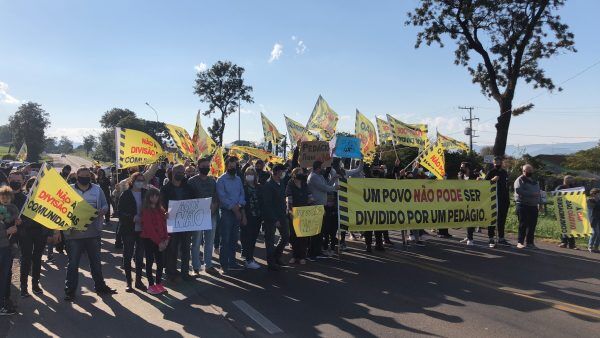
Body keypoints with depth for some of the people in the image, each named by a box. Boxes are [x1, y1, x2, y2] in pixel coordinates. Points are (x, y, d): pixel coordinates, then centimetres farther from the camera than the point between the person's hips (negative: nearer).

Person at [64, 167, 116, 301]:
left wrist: (102, 211, -14)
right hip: (74, 233, -3)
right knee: (73, 263, 4)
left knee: (96, 261, 15)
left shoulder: (97, 189, 6)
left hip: (93, 232, 3)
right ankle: (70, 290, 15)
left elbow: (105, 205, 8)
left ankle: (100, 286, 27)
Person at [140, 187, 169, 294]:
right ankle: (151, 285, 10)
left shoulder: (160, 210, 10)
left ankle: (159, 283, 17)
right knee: (150, 261, 2)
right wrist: (159, 241, -16)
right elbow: (149, 227, -15)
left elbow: (164, 225, 9)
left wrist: (166, 238, -3)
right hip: (149, 239, -6)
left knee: (161, 262, 6)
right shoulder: (146, 210, -9)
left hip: (160, 240, 6)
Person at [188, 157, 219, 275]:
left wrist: (214, 206, -7)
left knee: (209, 242, 11)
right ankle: (195, 267, 9)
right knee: (196, 242, 1)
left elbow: (217, 197, 10)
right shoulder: (192, 181, -3)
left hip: (212, 214, 4)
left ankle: (208, 265, 21)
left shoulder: (213, 181, 11)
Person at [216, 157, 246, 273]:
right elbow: (222, 197, -12)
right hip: (226, 212, -6)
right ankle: (224, 264, 2)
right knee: (225, 239, -4)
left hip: (237, 211, 6)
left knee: (234, 238, 11)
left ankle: (232, 262, 20)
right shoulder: (221, 180, -5)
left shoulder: (238, 179, 13)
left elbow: (242, 194, 9)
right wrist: (233, 207, -14)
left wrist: (239, 205, -9)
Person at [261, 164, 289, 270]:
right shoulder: (268, 185, -16)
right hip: (271, 217, -8)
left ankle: (277, 256, 31)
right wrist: (275, 220, -18)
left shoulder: (281, 183, 7)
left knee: (286, 237, 13)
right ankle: (271, 262, 16)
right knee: (270, 239, 4)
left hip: (282, 215, 8)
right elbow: (267, 205, -18)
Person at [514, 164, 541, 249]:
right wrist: (531, 194, -20)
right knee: (523, 224, -7)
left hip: (533, 206, 7)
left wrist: (540, 203, 15)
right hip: (523, 205, -7)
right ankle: (520, 242, -3)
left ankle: (529, 242, 13)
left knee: (532, 224, 5)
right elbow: (518, 190, -19)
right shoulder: (520, 180, -2)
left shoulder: (534, 181, 21)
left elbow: (538, 192, 25)